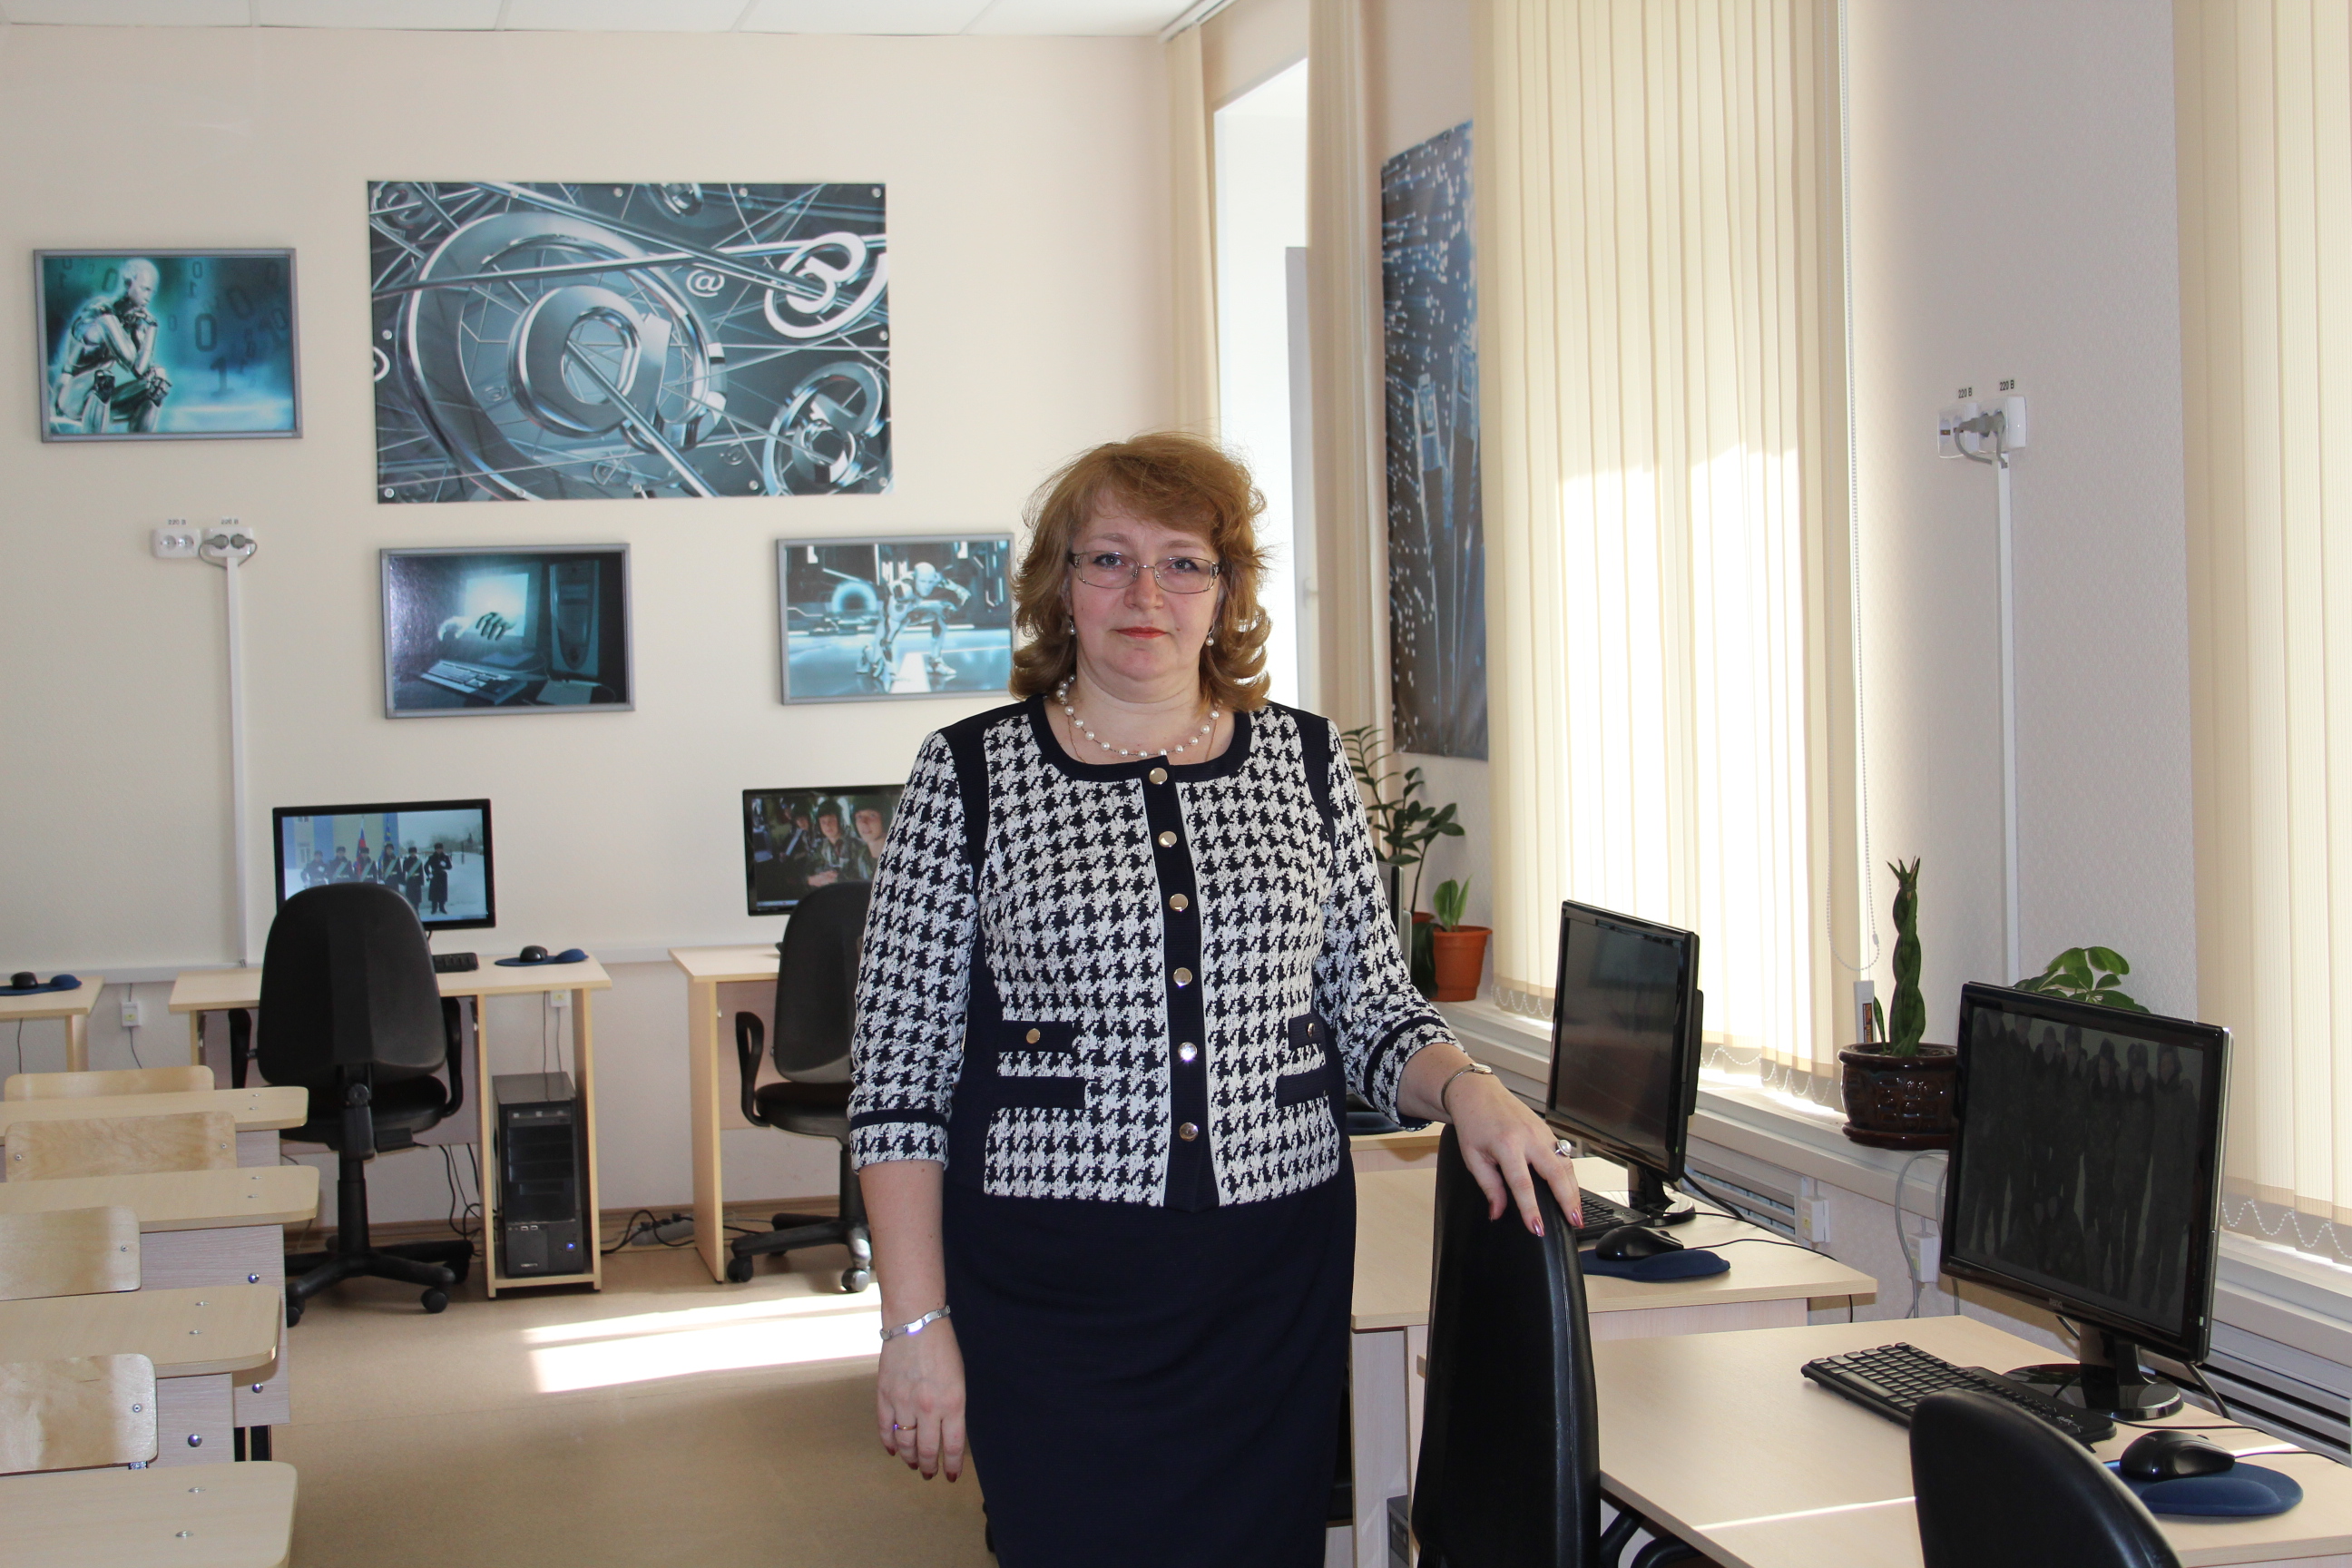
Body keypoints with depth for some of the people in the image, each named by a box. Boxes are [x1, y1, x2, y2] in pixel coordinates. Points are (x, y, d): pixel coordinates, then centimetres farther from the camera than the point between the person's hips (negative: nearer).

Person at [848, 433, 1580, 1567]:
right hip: (1056, 1297, -2)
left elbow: (1372, 1011, 12)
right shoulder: (969, 775, -1)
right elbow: (899, 1072, -2)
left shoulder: (1304, 761, 7)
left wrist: (1465, 1089, -10)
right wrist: (915, 1322, -7)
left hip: (1279, 1288, 3)